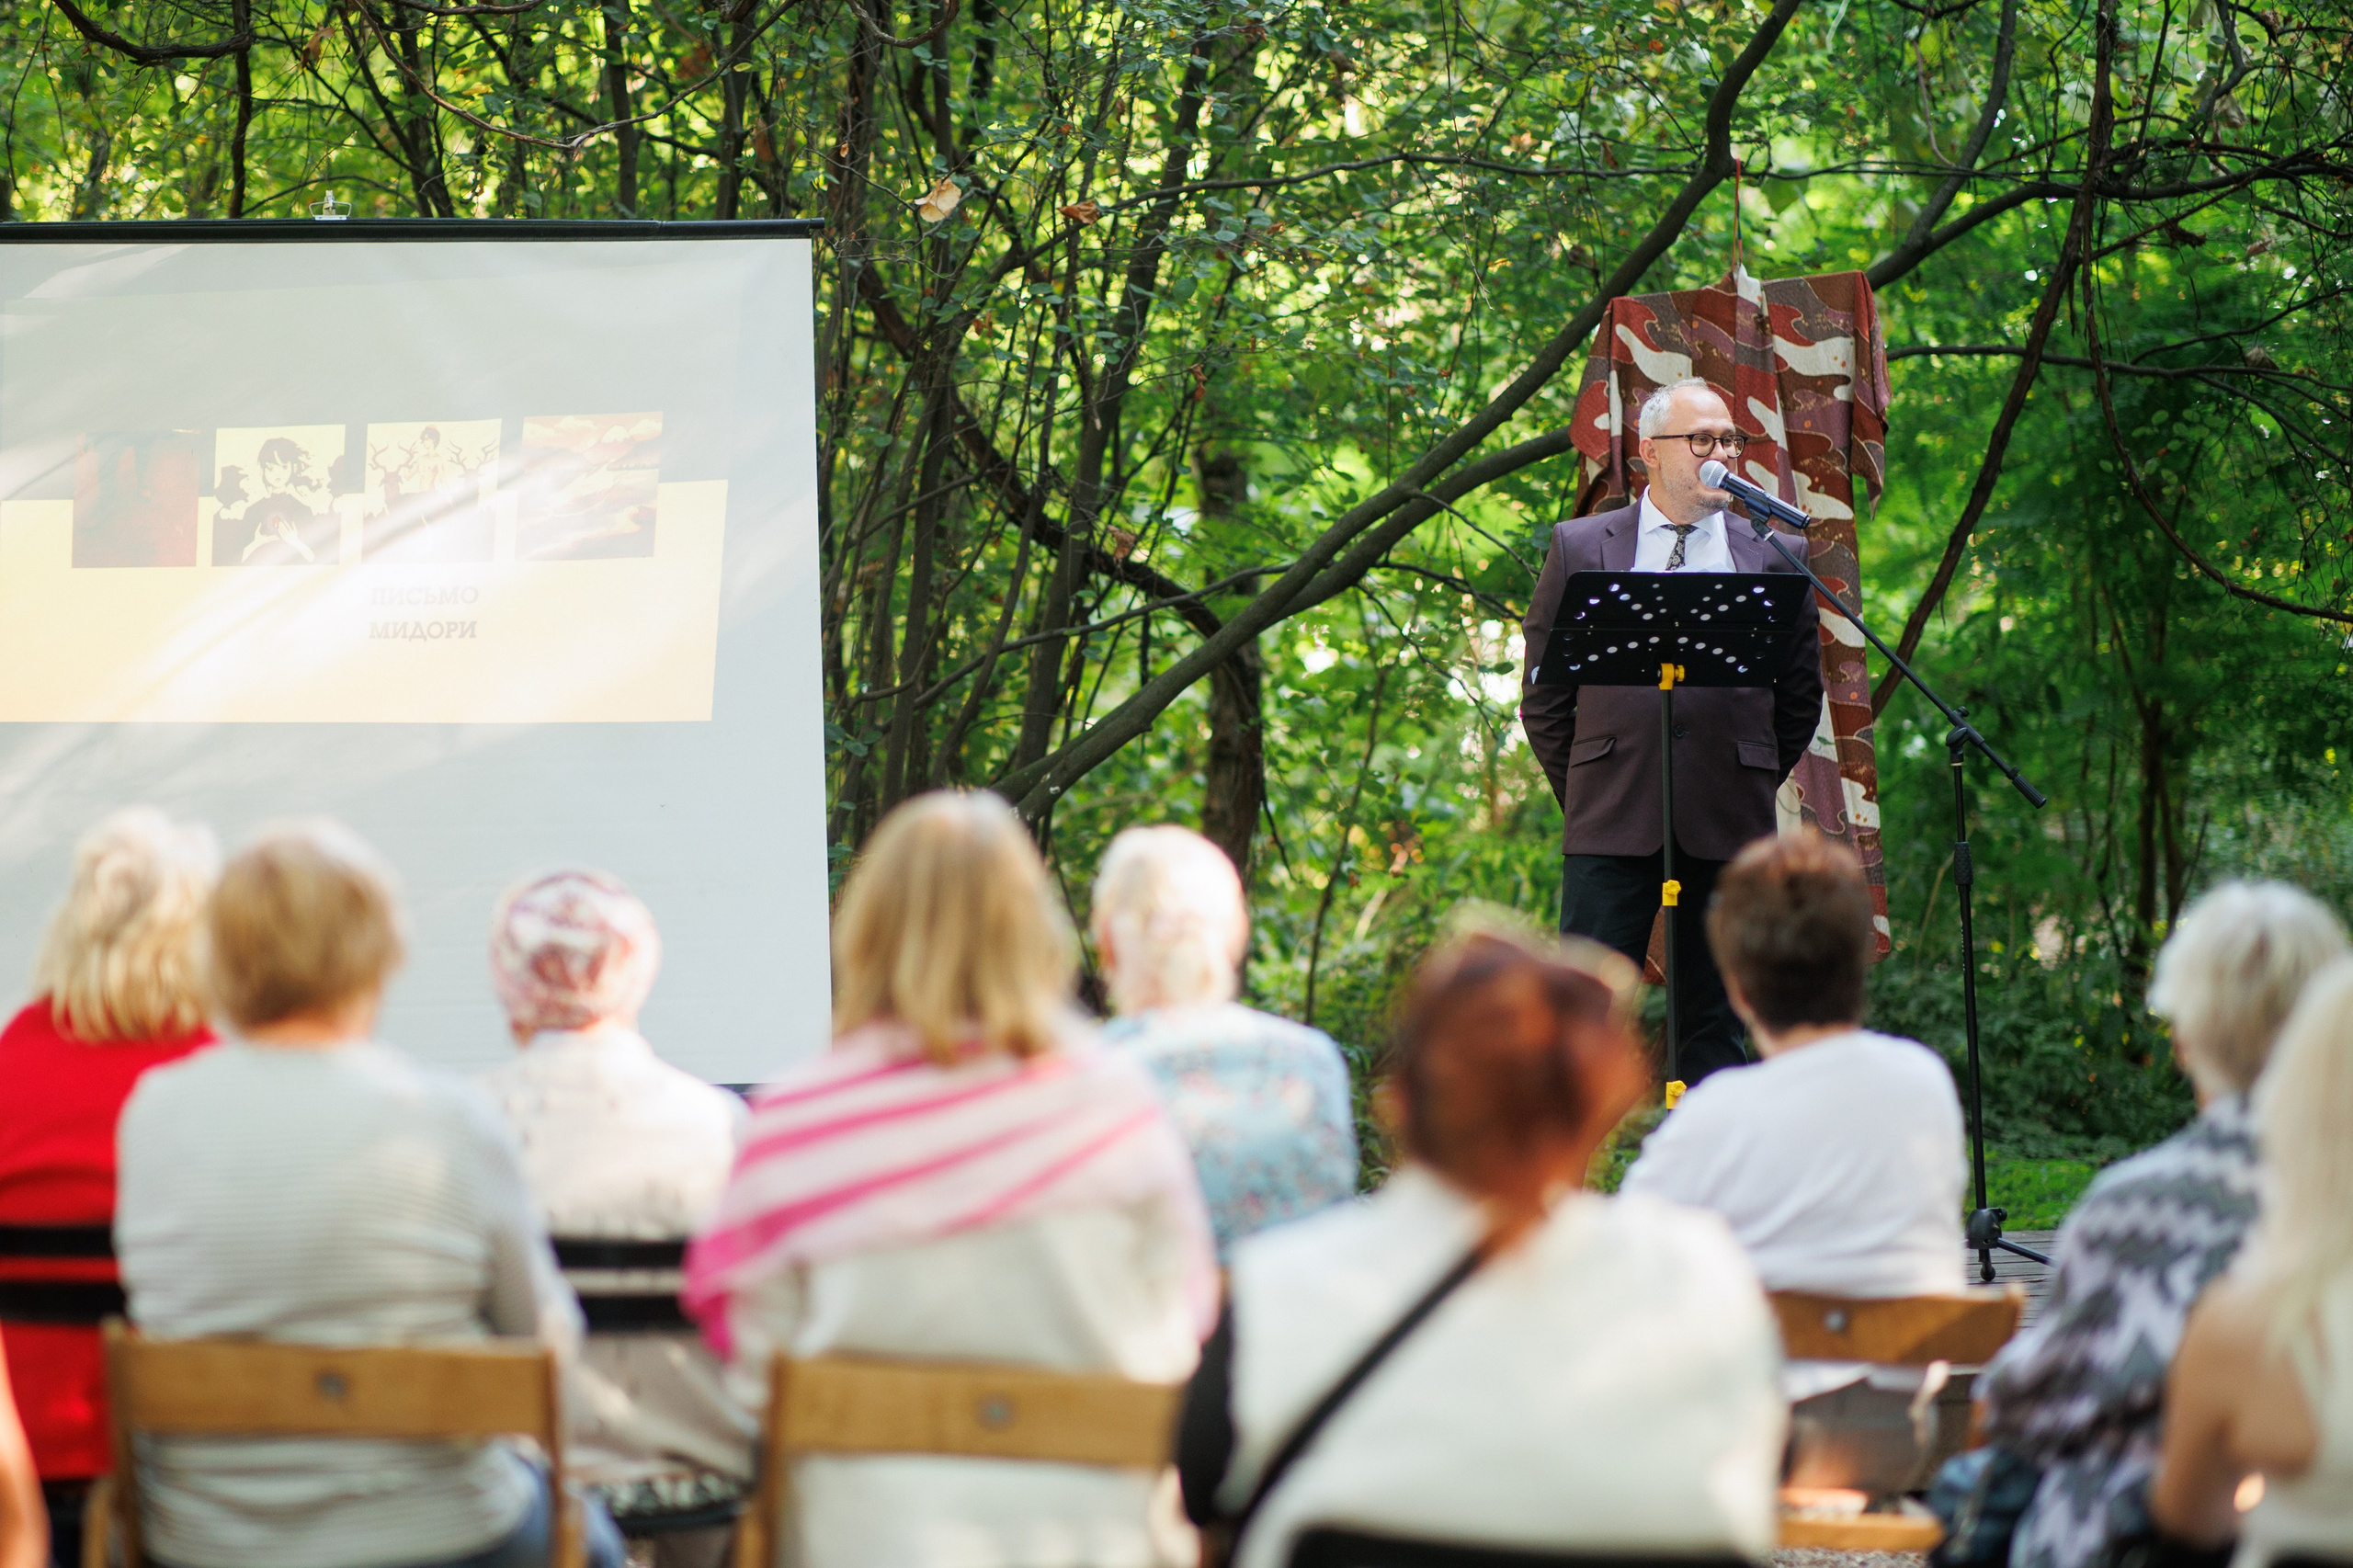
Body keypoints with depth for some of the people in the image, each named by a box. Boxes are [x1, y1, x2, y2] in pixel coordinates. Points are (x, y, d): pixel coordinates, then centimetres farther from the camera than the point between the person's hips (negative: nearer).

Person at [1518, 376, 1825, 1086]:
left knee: (1716, 1024, 5)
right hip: (1613, 822, -1)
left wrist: (1753, 787, 9)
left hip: (1728, 830, 1)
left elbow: (1800, 699, 14)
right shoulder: (1581, 548, 7)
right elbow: (1543, 693, 10)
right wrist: (1582, 794, 7)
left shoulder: (1773, 559, 9)